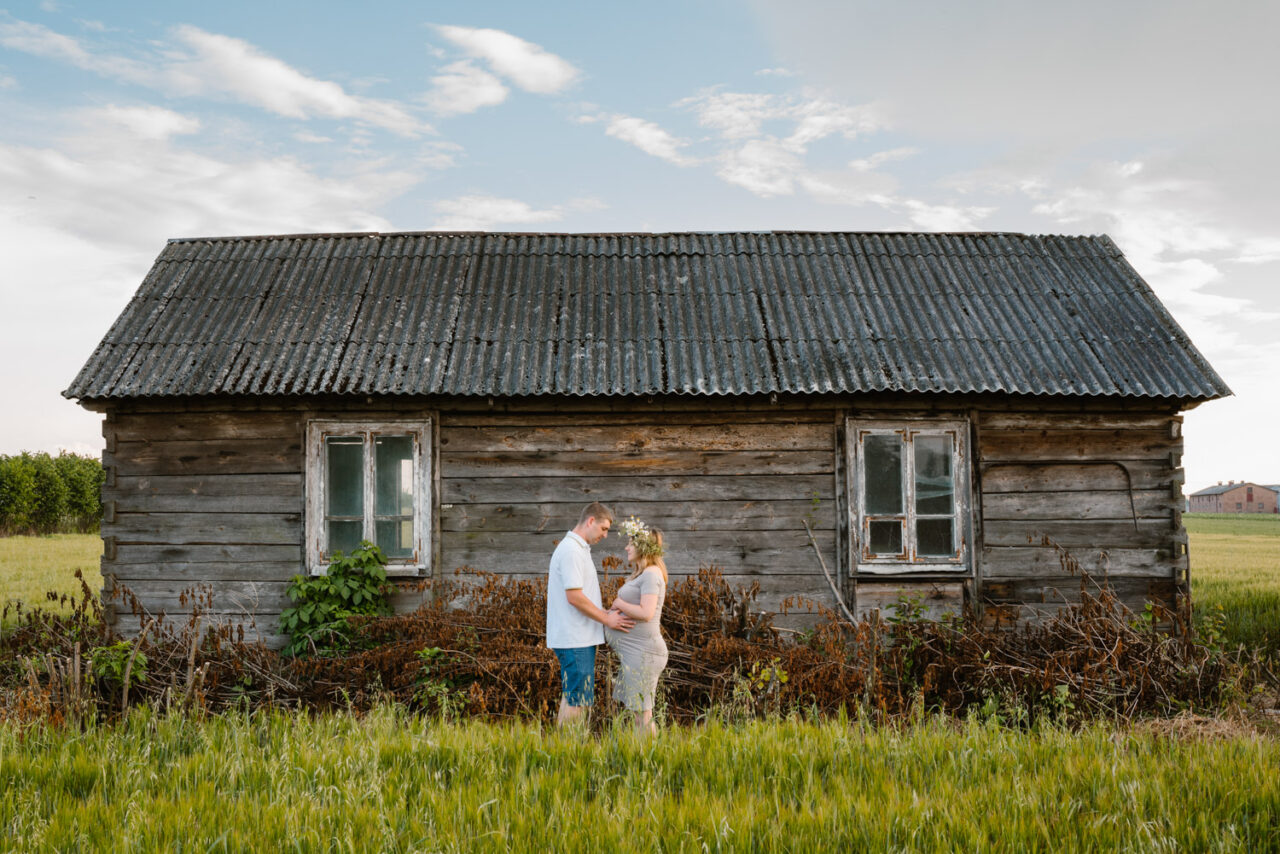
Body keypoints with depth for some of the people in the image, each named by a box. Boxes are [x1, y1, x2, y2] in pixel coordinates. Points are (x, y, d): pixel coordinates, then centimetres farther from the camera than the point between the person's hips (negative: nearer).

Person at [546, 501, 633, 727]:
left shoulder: (579, 549, 18)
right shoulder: (571, 550, -15)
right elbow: (574, 596, -21)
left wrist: (606, 613, 14)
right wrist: (606, 619, -12)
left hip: (580, 638, 11)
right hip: (574, 640, -11)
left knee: (573, 697, 14)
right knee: (577, 699, -7)